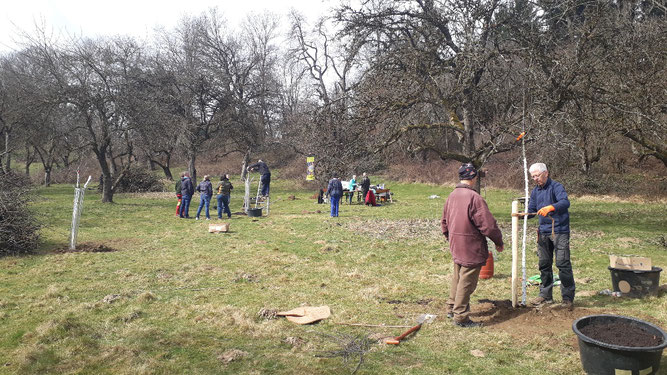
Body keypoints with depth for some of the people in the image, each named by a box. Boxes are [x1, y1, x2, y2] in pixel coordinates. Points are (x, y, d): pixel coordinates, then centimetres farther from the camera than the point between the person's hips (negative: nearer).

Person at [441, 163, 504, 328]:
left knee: (457, 277, 22)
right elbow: (488, 224, -20)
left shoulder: (452, 196, 6)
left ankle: (452, 308, 35)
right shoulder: (474, 198, -21)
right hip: (471, 248, -8)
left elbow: (444, 222, 16)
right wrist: (499, 242, -6)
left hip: (456, 246, 8)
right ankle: (460, 317, 10)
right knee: (467, 282, 2)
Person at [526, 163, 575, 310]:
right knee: (544, 264, 12)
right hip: (543, 232, 7)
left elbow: (565, 202, -27)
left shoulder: (556, 187, -9)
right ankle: (545, 295, 23)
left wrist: (551, 207, -44)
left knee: (563, 264, -7)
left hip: (559, 231, -7)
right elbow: (531, 210, 16)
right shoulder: (535, 191, 12)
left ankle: (568, 298, 2)